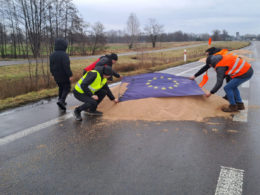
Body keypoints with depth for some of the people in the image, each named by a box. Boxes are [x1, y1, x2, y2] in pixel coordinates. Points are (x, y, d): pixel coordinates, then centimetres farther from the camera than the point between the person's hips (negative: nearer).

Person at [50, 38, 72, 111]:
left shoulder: (52, 55, 4)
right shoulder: (64, 55, -20)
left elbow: (51, 66, 12)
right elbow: (67, 66, -23)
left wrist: (53, 74, 24)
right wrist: (70, 75, -16)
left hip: (57, 76, 7)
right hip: (64, 76, -7)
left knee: (61, 88, 23)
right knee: (67, 88, 4)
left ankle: (61, 101, 27)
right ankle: (61, 100, -14)